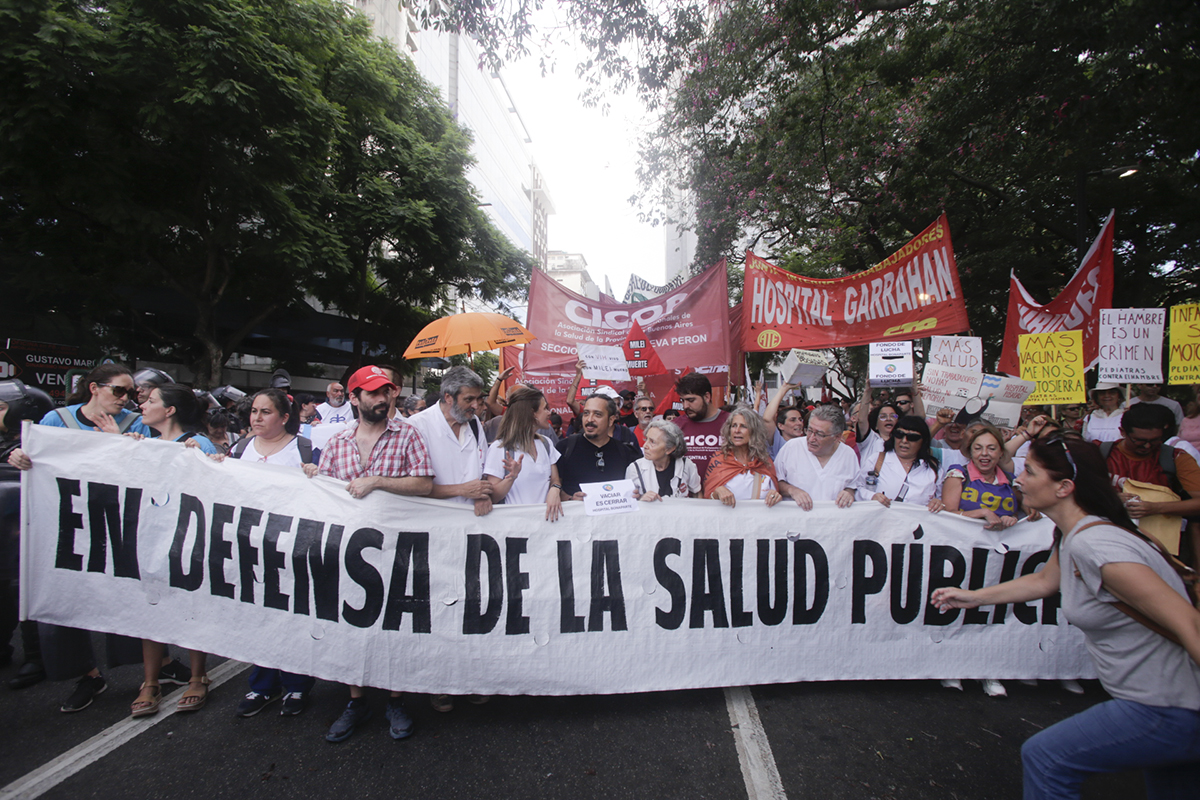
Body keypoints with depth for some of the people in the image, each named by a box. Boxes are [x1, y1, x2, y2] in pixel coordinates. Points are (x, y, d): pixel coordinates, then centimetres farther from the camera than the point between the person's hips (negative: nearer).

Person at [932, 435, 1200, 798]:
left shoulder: (1094, 545, -28)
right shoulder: (1071, 535, 2)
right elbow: (1045, 581, 18)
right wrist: (974, 596, 20)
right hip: (1164, 701, 9)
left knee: (1044, 757, -1)